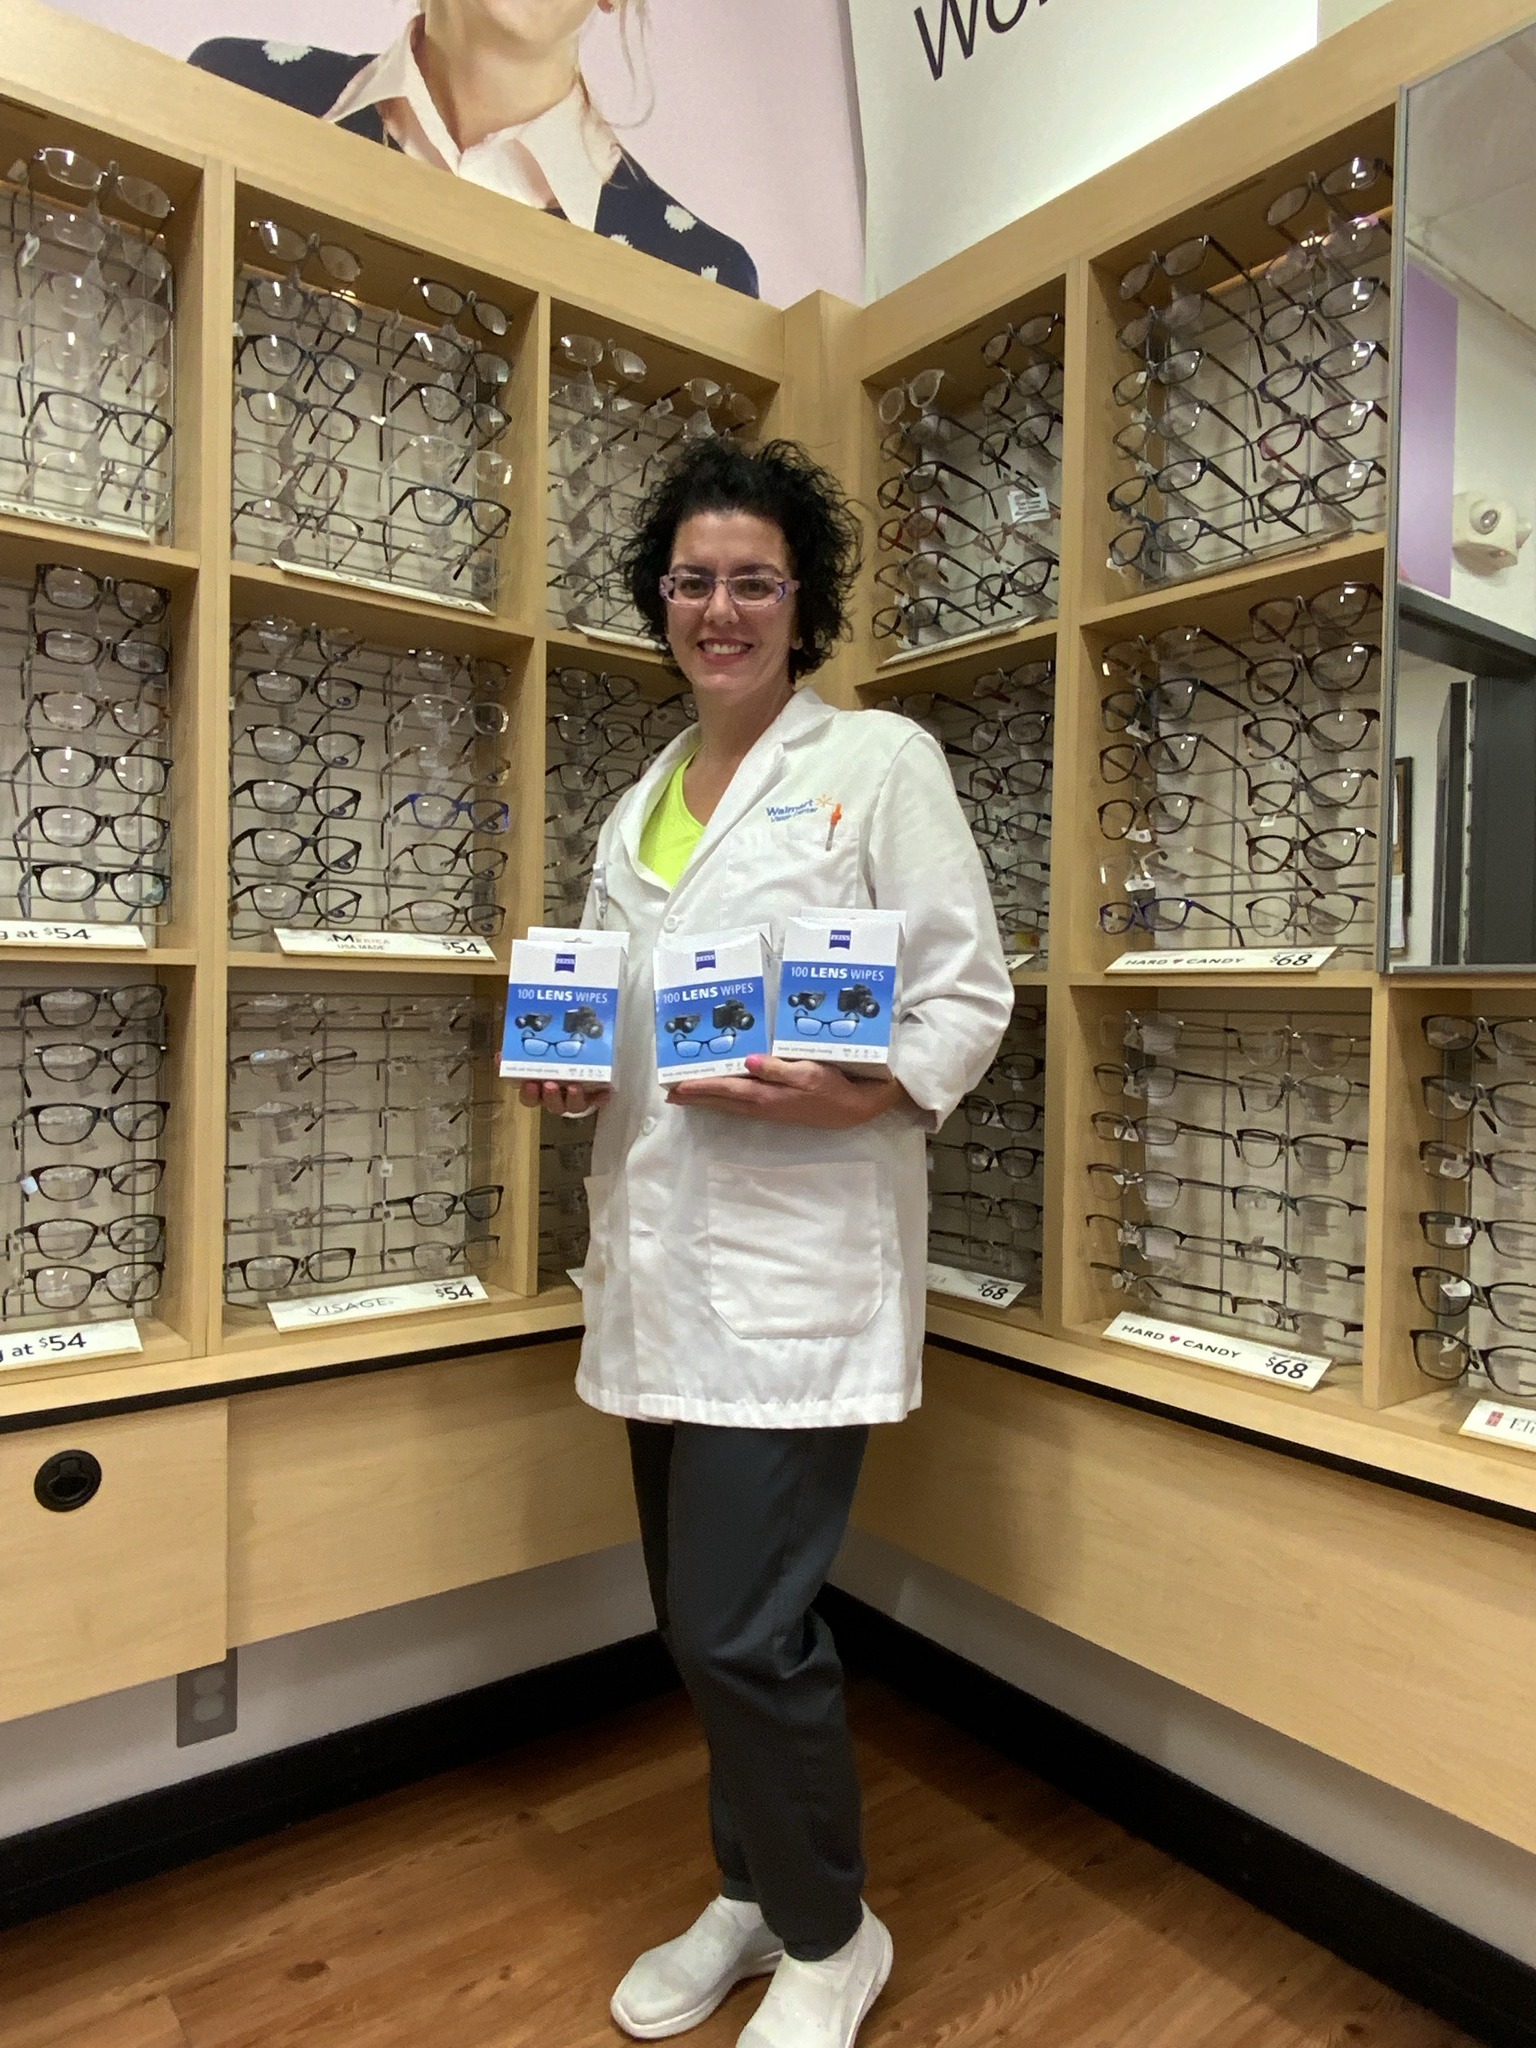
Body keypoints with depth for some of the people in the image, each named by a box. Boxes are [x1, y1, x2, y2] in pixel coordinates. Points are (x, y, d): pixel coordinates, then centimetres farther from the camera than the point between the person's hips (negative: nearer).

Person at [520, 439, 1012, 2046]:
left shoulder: (880, 760, -2)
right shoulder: (638, 804, 17)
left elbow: (970, 997, -6)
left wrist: (849, 1097, -21)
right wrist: (566, 1075, 1)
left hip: (798, 1259, -6)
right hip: (659, 1253, 7)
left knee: (740, 1630, -2)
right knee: (699, 1621, 16)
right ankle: (752, 1897, 42)